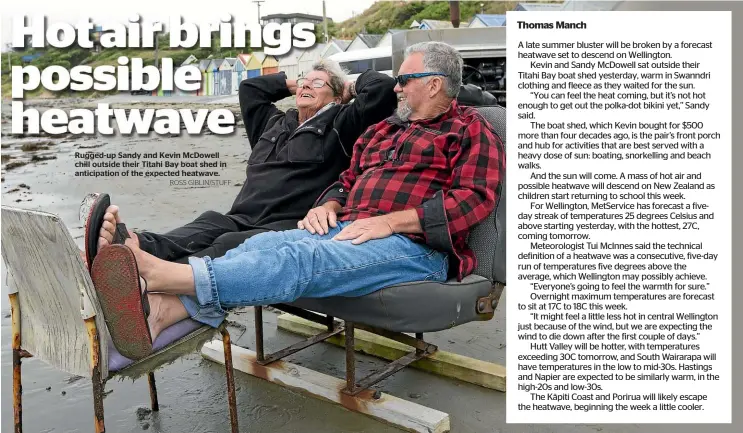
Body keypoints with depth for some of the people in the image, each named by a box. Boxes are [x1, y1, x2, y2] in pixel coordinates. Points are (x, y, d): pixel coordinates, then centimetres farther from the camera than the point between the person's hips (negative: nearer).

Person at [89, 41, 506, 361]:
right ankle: (159, 311, -43)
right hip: (346, 230, 7)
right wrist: (328, 205, 5)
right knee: (264, 244, -23)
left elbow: (476, 198, -7)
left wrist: (391, 220, -15)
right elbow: (347, 182, 31)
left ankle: (161, 273, -49)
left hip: (416, 245, -6)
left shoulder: (471, 130, 8)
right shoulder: (381, 130, 29)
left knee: (302, 258, -34)